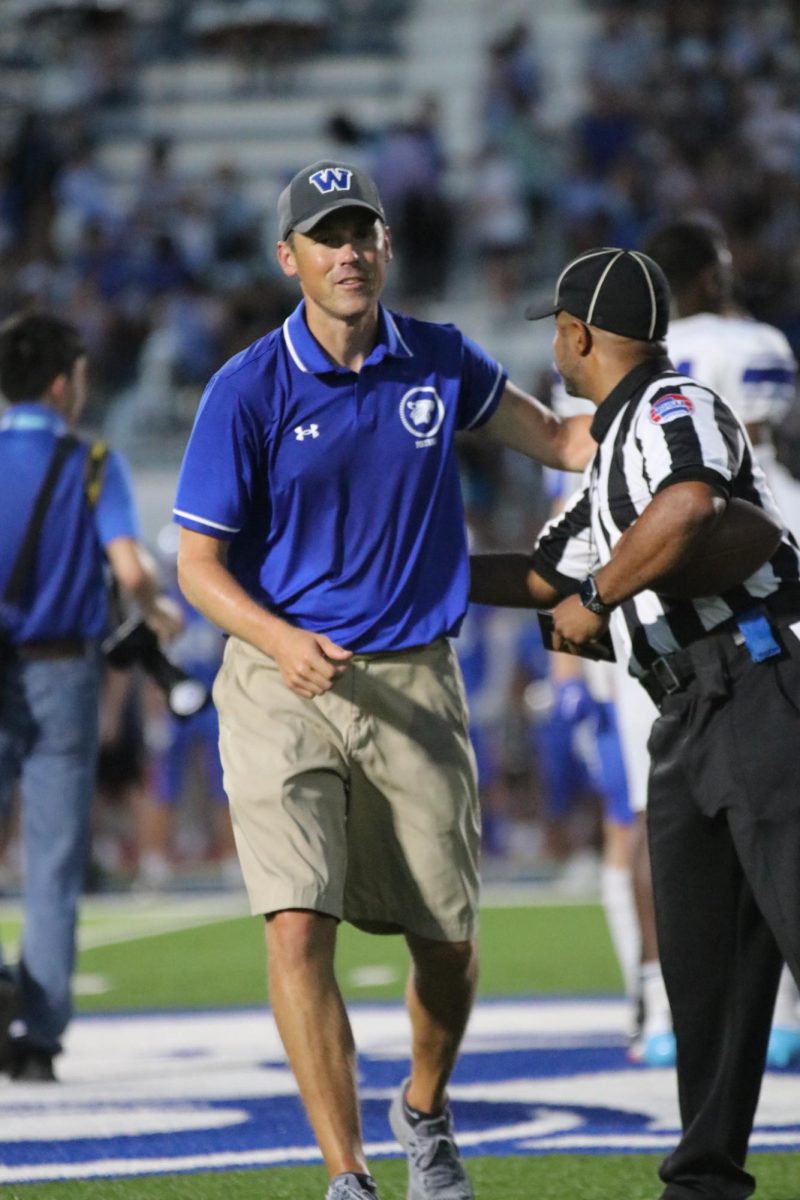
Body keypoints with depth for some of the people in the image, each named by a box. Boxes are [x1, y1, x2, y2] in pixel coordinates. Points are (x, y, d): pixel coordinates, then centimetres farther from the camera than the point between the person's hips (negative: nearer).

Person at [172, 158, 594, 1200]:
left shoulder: (440, 363, 3)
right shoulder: (248, 391, -7)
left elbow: (557, 438, 19)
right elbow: (199, 565, -5)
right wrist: (283, 642, -22)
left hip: (415, 681, 3)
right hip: (282, 681, -3)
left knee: (447, 938, 7)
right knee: (299, 926, -17)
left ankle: (425, 1113, 37)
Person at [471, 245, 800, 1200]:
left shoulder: (671, 409, -7)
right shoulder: (613, 457, 25)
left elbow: (688, 511, -30)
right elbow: (539, 578, 37)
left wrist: (595, 599, -17)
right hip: (692, 721, 10)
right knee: (699, 958, 9)